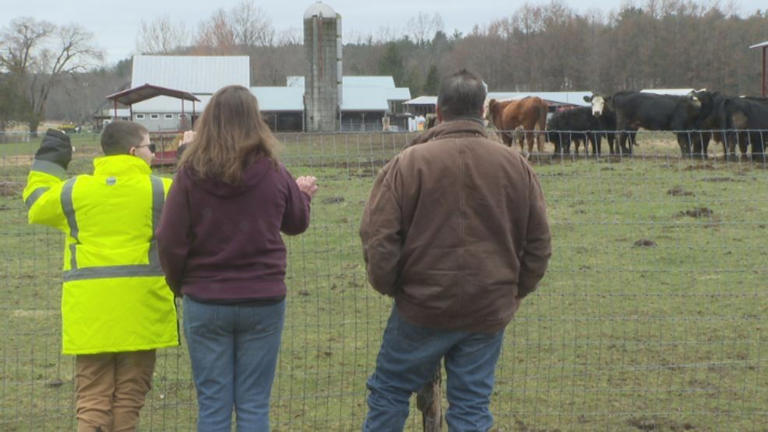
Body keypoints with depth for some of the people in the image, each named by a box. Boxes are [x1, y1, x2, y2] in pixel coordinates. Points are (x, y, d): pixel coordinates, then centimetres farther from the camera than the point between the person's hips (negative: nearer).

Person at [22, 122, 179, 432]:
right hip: (140, 310, -1)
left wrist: (47, 163, 34)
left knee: (92, 398, 5)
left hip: (90, 311, 1)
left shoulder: (73, 191, 4)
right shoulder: (160, 190, -4)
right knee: (128, 398, 10)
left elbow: (36, 203, 20)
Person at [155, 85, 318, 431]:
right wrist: (303, 193, 31)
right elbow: (297, 223, 11)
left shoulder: (191, 173, -10)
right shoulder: (272, 174, -7)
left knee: (212, 404, 7)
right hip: (263, 301, 0)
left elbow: (170, 241, -8)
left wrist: (178, 283, 10)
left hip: (205, 302, 0)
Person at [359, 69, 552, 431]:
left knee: (389, 393, 13)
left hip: (422, 307, -2)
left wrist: (388, 286, 7)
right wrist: (515, 291, 19)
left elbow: (378, 237, -8)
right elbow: (539, 244, 8)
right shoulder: (516, 166, 3)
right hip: (490, 311, 3)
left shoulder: (408, 163, -8)